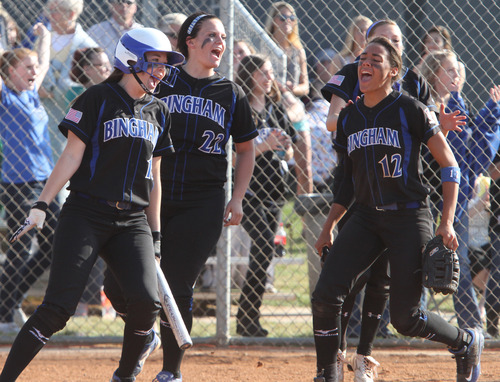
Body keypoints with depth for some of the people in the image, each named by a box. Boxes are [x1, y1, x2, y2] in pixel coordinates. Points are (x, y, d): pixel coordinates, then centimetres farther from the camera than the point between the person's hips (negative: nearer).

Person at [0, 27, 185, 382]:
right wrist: (41, 206, -15)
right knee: (58, 308, -14)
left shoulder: (158, 112, 14)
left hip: (132, 222, 5)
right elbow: (71, 157, -6)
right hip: (85, 215, -5)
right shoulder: (97, 99, -3)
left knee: (146, 301, -15)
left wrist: (155, 235, 18)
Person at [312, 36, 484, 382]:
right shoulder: (348, 117, 9)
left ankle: (467, 342, 22)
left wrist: (447, 222, -12)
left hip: (409, 216, -5)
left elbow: (449, 164, -4)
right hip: (366, 217, 5)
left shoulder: (410, 110, -7)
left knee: (406, 318, -6)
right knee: (325, 296, -13)